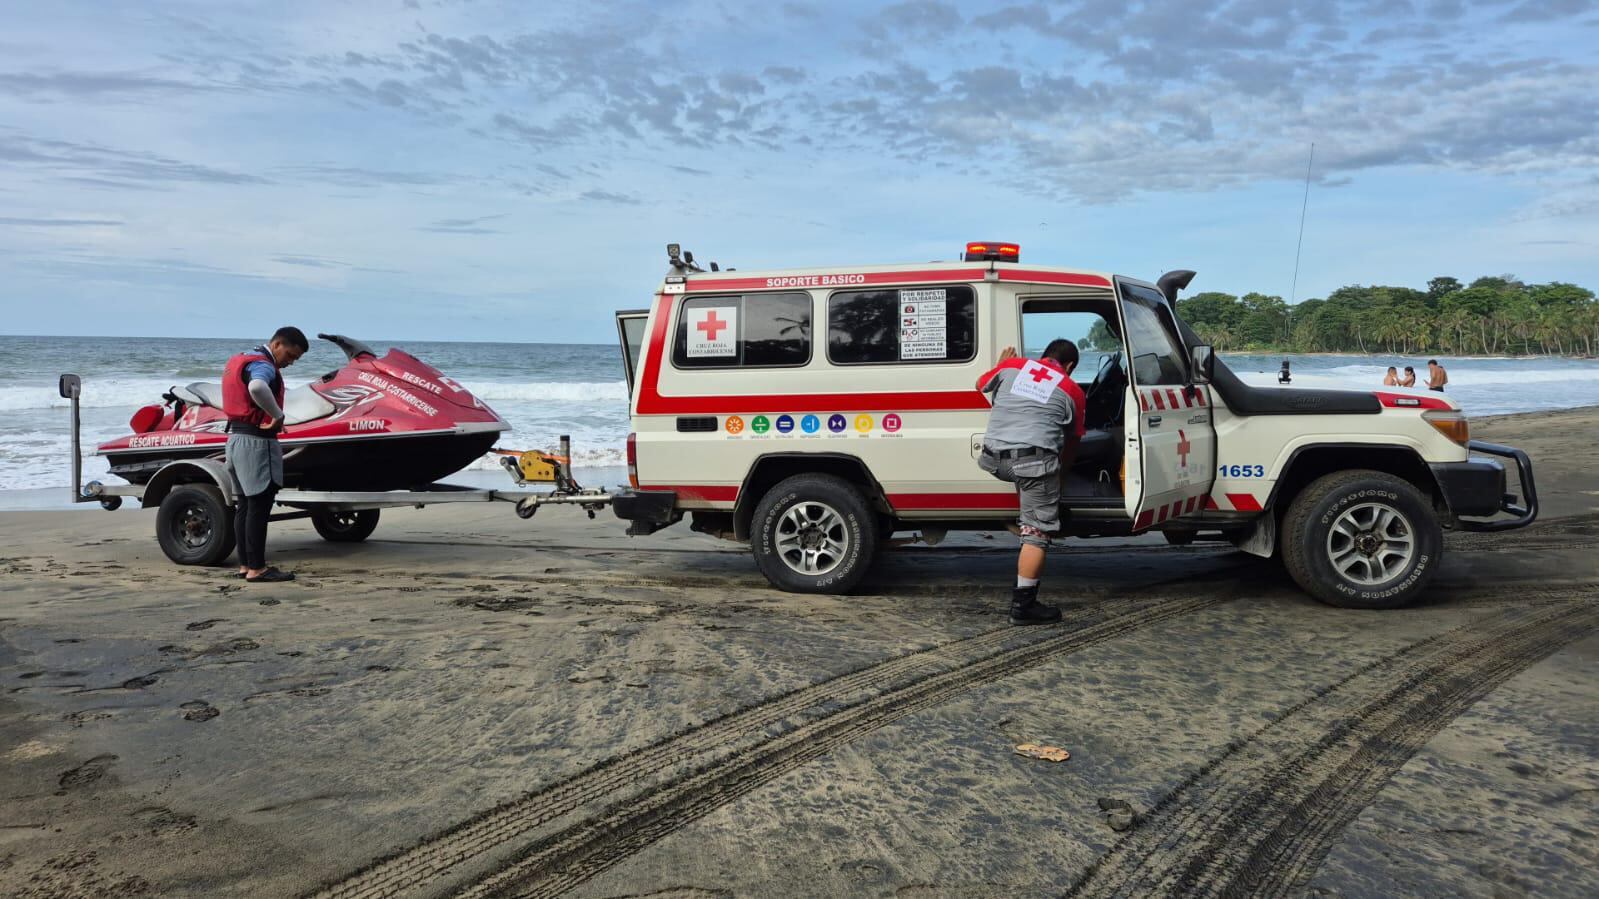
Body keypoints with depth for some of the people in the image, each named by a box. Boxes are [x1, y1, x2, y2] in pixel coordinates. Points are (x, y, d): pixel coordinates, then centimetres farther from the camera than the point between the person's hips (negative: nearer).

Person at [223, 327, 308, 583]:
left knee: (245, 504, 13)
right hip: (255, 440, -10)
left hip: (236, 436, 10)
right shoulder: (262, 365, -16)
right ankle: (256, 568, -4)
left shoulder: (240, 360, 17)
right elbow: (256, 387, -39)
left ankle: (245, 564, 18)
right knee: (259, 505, -6)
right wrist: (278, 415, -26)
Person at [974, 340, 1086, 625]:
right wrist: (1063, 470, 38)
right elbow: (1073, 440, 23)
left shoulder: (1012, 365, 16)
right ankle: (1023, 604, 1)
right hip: (1034, 459, -3)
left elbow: (981, 385, 33)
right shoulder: (1071, 390, 14)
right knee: (1037, 532, 1)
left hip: (995, 458, 3)